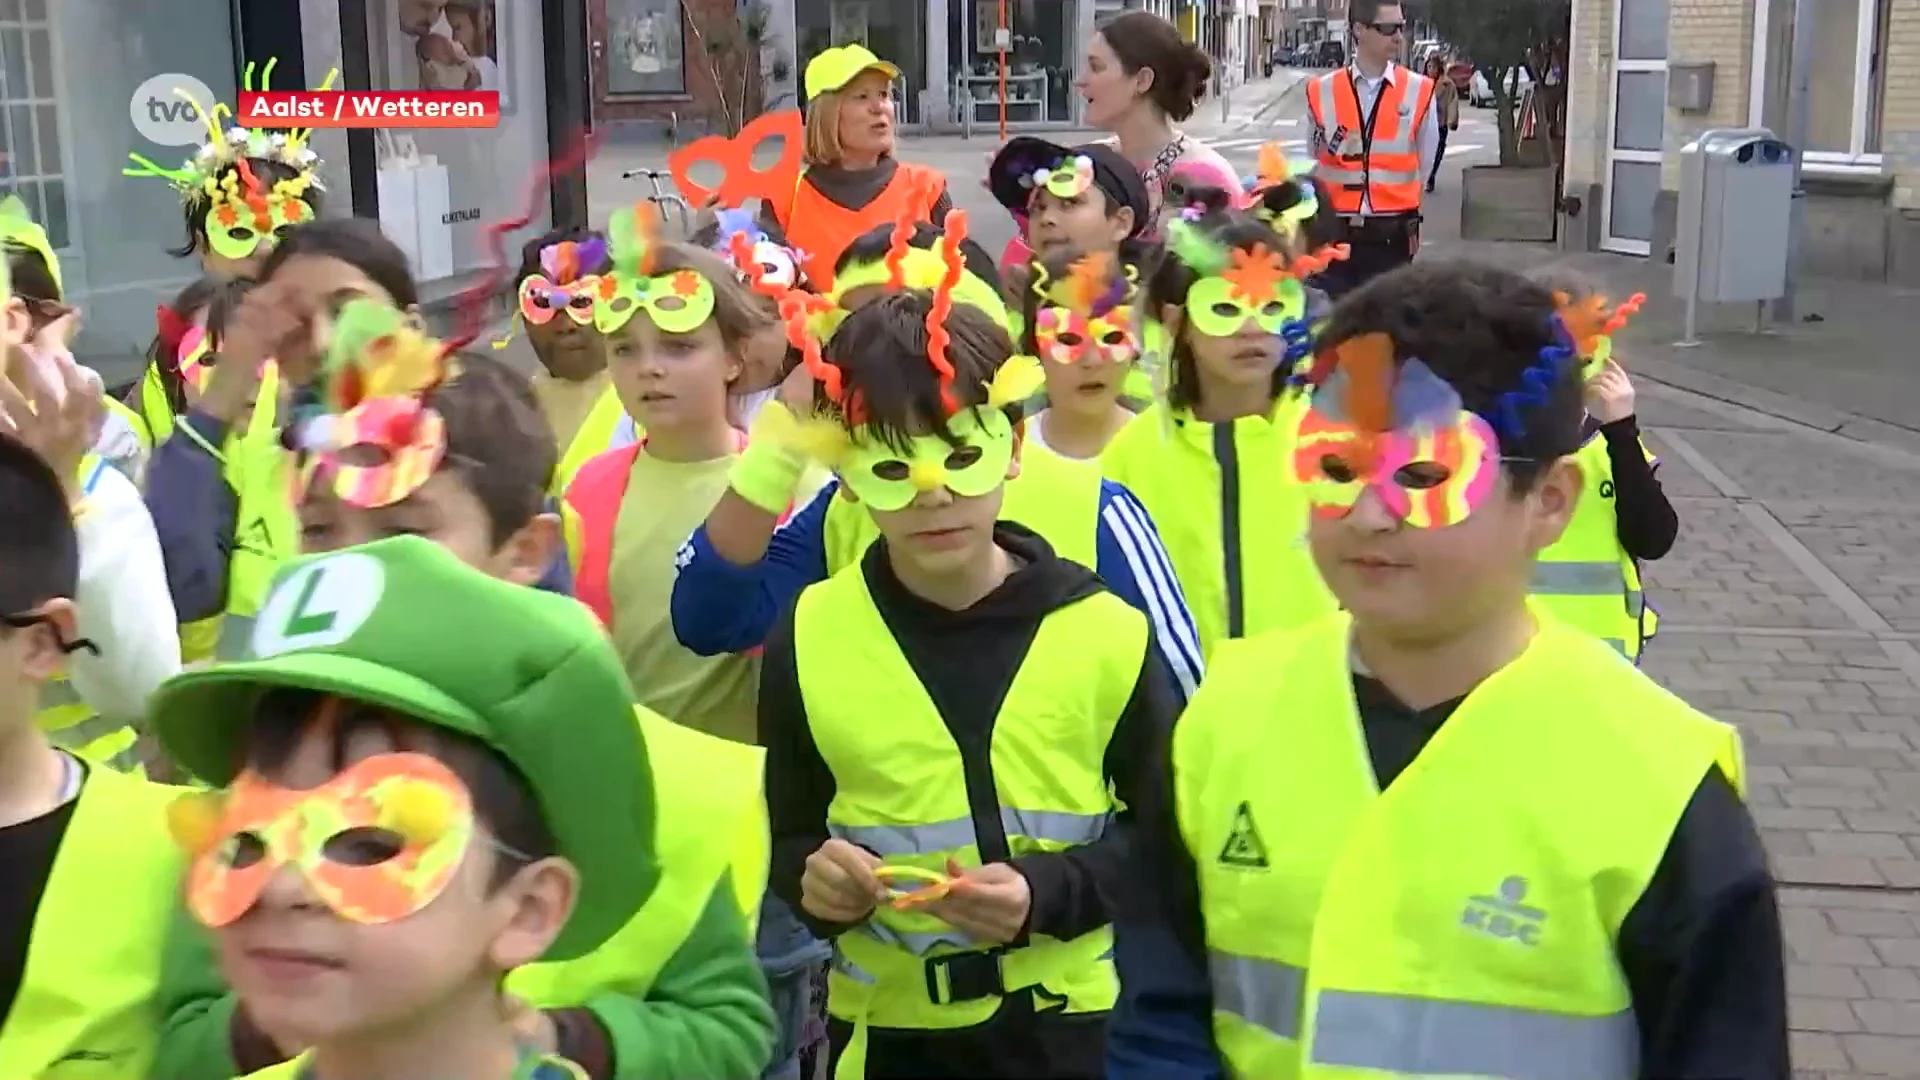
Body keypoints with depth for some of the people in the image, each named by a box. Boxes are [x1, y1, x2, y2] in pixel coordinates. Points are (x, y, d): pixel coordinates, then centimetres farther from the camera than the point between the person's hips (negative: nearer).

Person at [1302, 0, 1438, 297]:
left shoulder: (1419, 91, -1)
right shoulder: (1321, 92, 0)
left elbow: (1425, 164, 8)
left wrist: (1398, 207, 12)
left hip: (1392, 235, 0)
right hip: (1334, 232, 0)